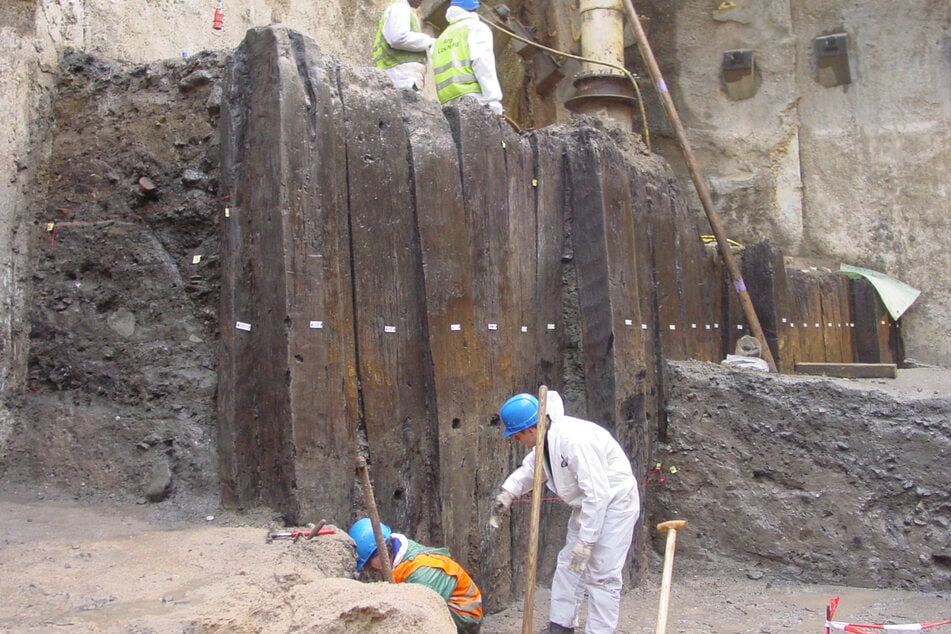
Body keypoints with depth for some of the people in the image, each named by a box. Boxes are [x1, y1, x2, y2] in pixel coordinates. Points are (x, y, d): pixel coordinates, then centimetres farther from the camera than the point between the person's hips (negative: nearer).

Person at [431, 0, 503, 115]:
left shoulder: (441, 38, 29)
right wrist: (493, 99, -12)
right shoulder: (476, 28, 9)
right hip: (473, 99, -6)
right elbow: (483, 64, -7)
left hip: (447, 102, 6)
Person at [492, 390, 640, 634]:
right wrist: (509, 491, -1)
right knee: (568, 565, 14)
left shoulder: (573, 439, -33)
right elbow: (531, 467, 16)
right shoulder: (546, 438, -3)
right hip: (587, 503, 10)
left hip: (614, 502, -10)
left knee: (602, 574, -8)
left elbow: (597, 493, -32)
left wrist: (585, 541, -29)